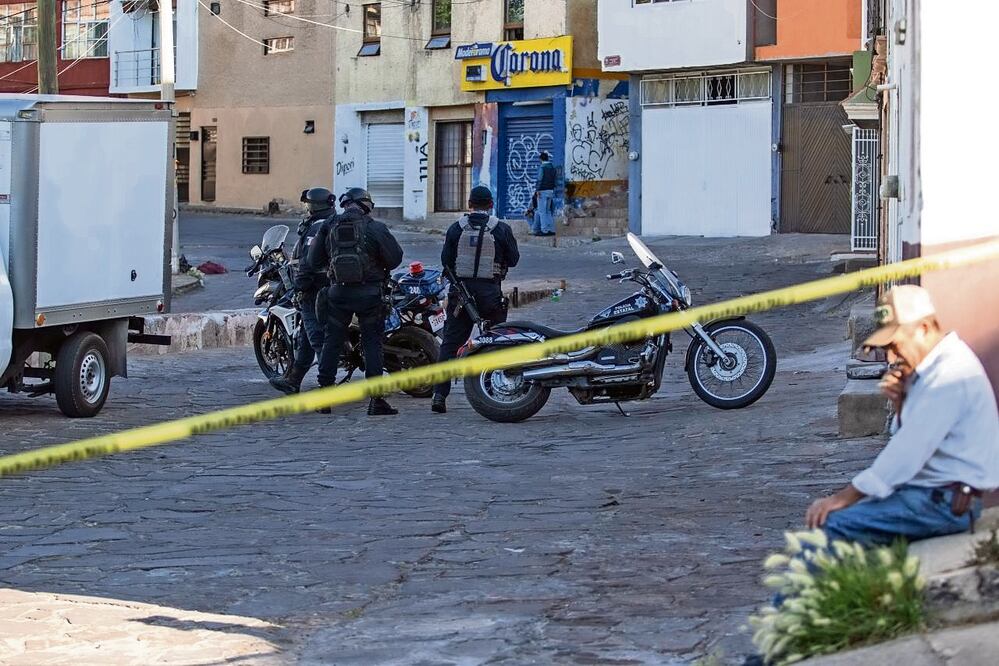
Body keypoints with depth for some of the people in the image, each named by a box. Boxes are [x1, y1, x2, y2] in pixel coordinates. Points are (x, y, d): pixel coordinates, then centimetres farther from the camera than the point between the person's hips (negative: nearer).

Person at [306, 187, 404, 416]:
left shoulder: (329, 226, 3)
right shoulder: (373, 228, -6)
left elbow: (314, 261, 6)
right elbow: (395, 257, -8)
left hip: (338, 292, 3)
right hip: (369, 292, -3)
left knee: (332, 341, 11)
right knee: (372, 343, 2)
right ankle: (376, 400, -2)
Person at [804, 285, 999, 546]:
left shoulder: (951, 372, -17)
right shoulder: (931, 367, 16)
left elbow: (910, 450, -20)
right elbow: (909, 443, 19)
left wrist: (845, 497, -17)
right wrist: (900, 403, -1)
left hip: (947, 503, -11)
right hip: (928, 490, 11)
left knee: (832, 525, -21)